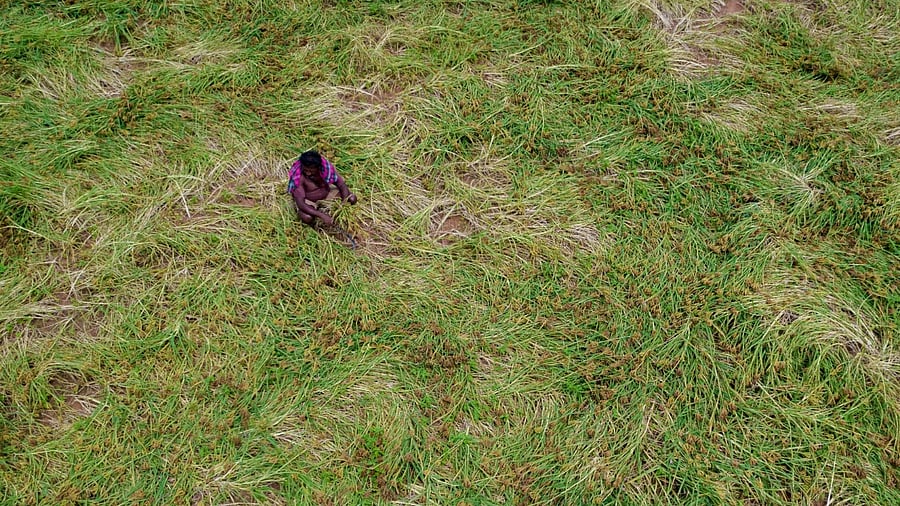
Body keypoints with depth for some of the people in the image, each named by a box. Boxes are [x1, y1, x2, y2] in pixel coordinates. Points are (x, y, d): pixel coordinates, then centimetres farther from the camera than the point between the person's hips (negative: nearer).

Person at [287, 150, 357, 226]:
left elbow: (342, 185, -16)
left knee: (352, 198, -15)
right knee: (307, 218, -36)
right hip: (308, 200, -4)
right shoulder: (298, 176, -33)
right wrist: (322, 215, -44)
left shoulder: (326, 167, -25)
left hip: (326, 194, 4)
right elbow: (300, 204, -35)